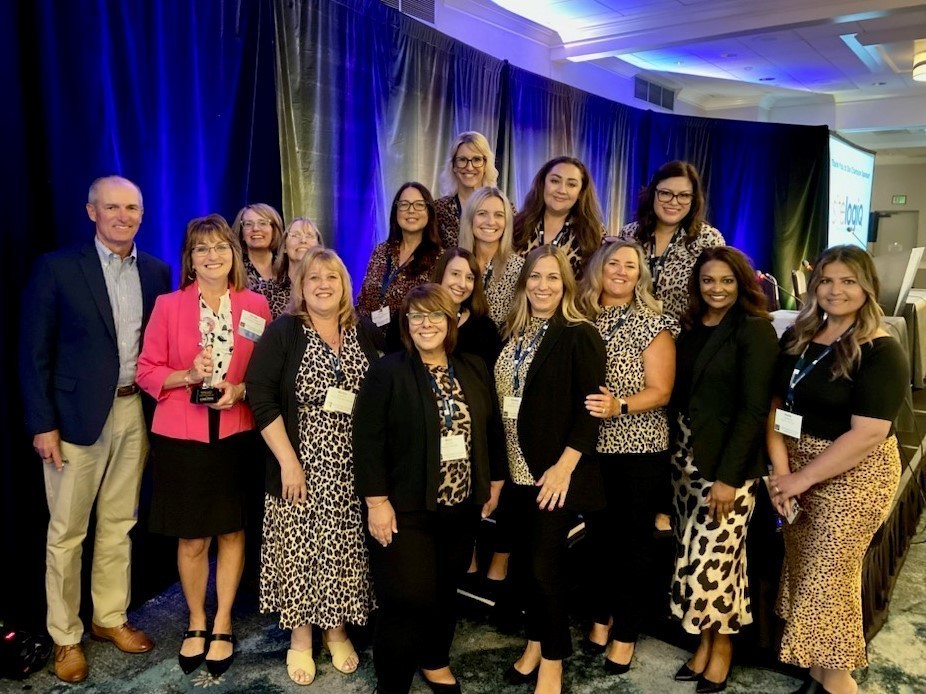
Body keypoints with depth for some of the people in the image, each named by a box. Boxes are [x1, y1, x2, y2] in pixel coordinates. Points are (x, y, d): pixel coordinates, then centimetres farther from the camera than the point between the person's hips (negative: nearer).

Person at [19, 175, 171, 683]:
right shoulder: (57, 268, -6)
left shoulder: (156, 272, 6)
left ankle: (110, 618, 31)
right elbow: (34, 352, -6)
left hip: (136, 412, 4)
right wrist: (42, 424, -10)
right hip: (77, 415, -4)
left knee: (119, 525, 15)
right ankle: (65, 636, 22)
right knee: (66, 532, 7)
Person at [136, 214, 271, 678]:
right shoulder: (168, 305, 0)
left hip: (237, 434, 1)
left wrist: (240, 390, -12)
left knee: (232, 531, 9)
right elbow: (147, 371, 2)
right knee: (191, 538, 8)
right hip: (181, 436, 0)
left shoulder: (256, 306, 2)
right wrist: (188, 375, -15)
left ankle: (222, 625, 26)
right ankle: (196, 623, 30)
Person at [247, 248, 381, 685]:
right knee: (300, 548, 6)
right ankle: (300, 636, 26)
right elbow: (260, 396, -10)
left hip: (354, 468, 3)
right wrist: (287, 460, -15)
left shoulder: (366, 333, 4)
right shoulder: (282, 332, -5)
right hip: (302, 465, -2)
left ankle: (336, 629, 31)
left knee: (345, 547, 11)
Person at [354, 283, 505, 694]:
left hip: (462, 506, 5)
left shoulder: (474, 370, 6)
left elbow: (492, 429, 13)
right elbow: (368, 440, -13)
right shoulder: (386, 372, -9)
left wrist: (495, 482, 12)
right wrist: (376, 501, -17)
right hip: (406, 508, -5)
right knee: (407, 600, -3)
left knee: (445, 592, 18)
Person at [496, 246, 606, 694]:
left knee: (545, 564, -2)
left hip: (555, 471, -6)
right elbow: (502, 400, 12)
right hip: (517, 468, 6)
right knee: (524, 561, 13)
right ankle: (536, 644, 33)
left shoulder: (580, 335, -8)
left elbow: (590, 408, -13)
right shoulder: (513, 334, 10)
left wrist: (565, 466, -19)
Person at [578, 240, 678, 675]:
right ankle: (601, 617, 34)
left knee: (632, 539, 8)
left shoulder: (651, 323, -6)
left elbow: (661, 391, -11)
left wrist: (618, 406, -27)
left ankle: (625, 634, 23)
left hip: (639, 450, -3)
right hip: (592, 447, 3)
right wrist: (588, 407, -9)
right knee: (598, 534, 15)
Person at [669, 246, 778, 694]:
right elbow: (677, 393, 9)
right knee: (694, 557, 10)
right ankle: (705, 640, 26)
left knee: (712, 558, -1)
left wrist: (729, 475, -18)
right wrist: (673, 452, 0)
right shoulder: (690, 327, 9)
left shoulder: (755, 330, -8)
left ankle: (722, 644, 22)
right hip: (685, 456, 5)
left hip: (727, 461, -5)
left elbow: (754, 408, -14)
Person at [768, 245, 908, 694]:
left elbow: (867, 434, -21)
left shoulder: (881, 353, -15)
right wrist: (781, 470, -9)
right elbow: (776, 405, 3)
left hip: (854, 474, -6)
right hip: (799, 468, 6)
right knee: (805, 572, 13)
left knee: (827, 577, 0)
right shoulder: (797, 338, 4)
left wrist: (803, 478, -19)